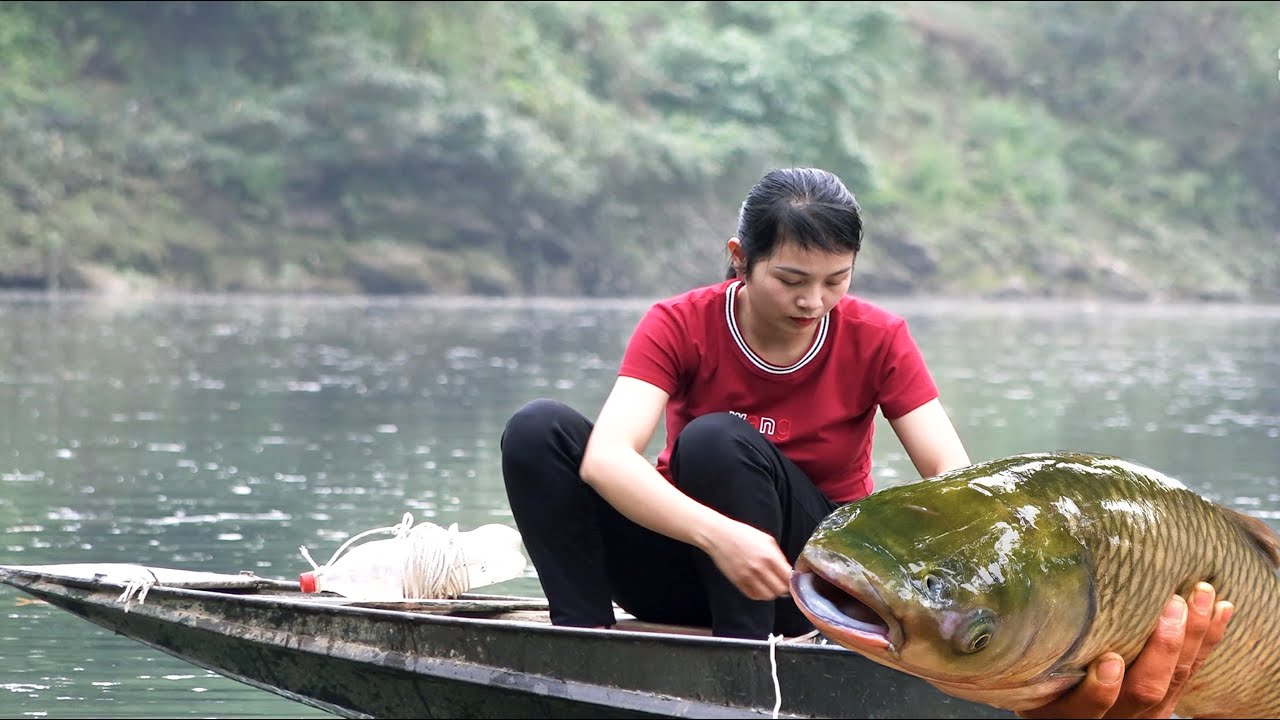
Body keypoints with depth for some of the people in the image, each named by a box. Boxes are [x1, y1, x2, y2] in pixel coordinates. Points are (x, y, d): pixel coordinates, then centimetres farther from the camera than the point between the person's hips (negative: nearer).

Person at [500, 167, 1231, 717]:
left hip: (820, 577, -1)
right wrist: (718, 534, -47)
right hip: (690, 555, 1)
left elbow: (951, 470, -17)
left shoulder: (876, 338, -10)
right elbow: (607, 457, -30)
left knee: (717, 439, -32)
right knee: (540, 430, -23)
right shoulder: (678, 327, -14)